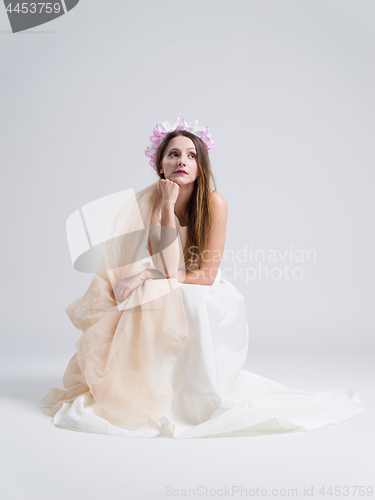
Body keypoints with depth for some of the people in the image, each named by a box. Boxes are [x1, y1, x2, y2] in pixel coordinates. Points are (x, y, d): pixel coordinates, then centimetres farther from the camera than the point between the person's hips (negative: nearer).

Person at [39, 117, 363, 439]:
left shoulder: (214, 203, -14)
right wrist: (168, 207, -26)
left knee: (227, 302, -31)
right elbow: (170, 267, -23)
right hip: (158, 306, 0)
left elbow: (207, 275, -17)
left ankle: (198, 393, -14)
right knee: (186, 300, -31)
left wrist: (146, 275, -20)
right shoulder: (147, 202, -12)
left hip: (200, 302, 0)